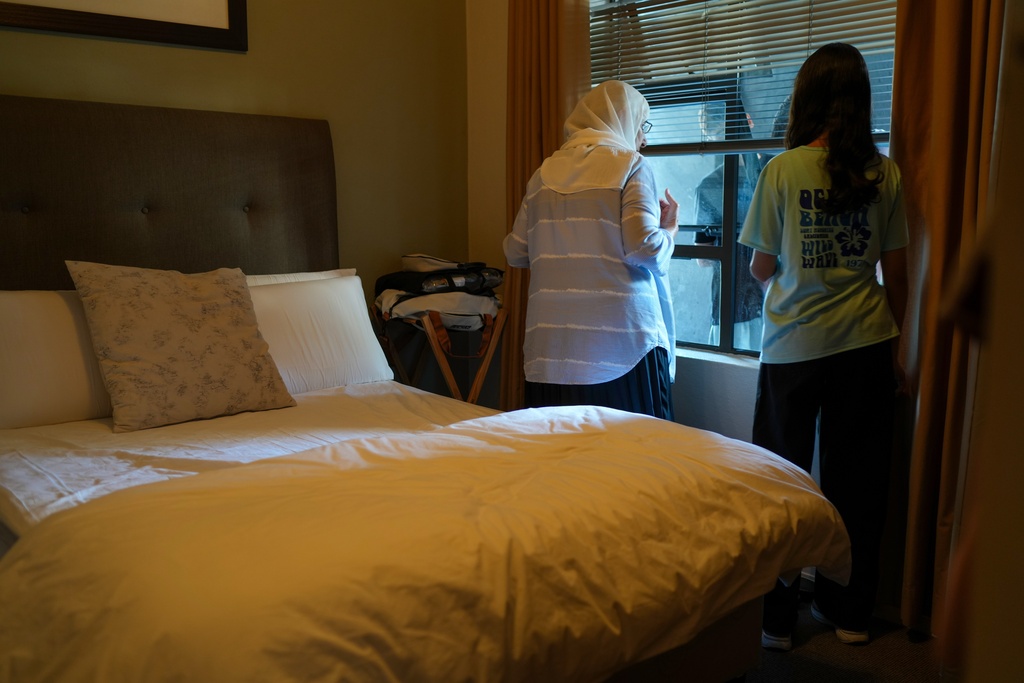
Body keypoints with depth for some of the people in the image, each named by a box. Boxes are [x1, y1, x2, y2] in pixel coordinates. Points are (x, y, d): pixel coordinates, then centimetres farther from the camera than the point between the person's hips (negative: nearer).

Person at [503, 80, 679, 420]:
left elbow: (515, 252, 11)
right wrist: (668, 229, 8)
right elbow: (643, 248, -13)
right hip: (621, 341, -5)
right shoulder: (630, 165, -1)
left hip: (551, 346, 5)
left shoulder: (545, 172, 12)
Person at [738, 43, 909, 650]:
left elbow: (762, 268, -2)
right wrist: (894, 345, 15)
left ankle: (776, 617, 14)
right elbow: (896, 272, 5)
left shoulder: (781, 171, -7)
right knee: (857, 479, 12)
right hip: (866, 346, 3)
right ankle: (849, 611, 25)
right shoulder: (884, 173, 1)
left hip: (794, 347, -3)